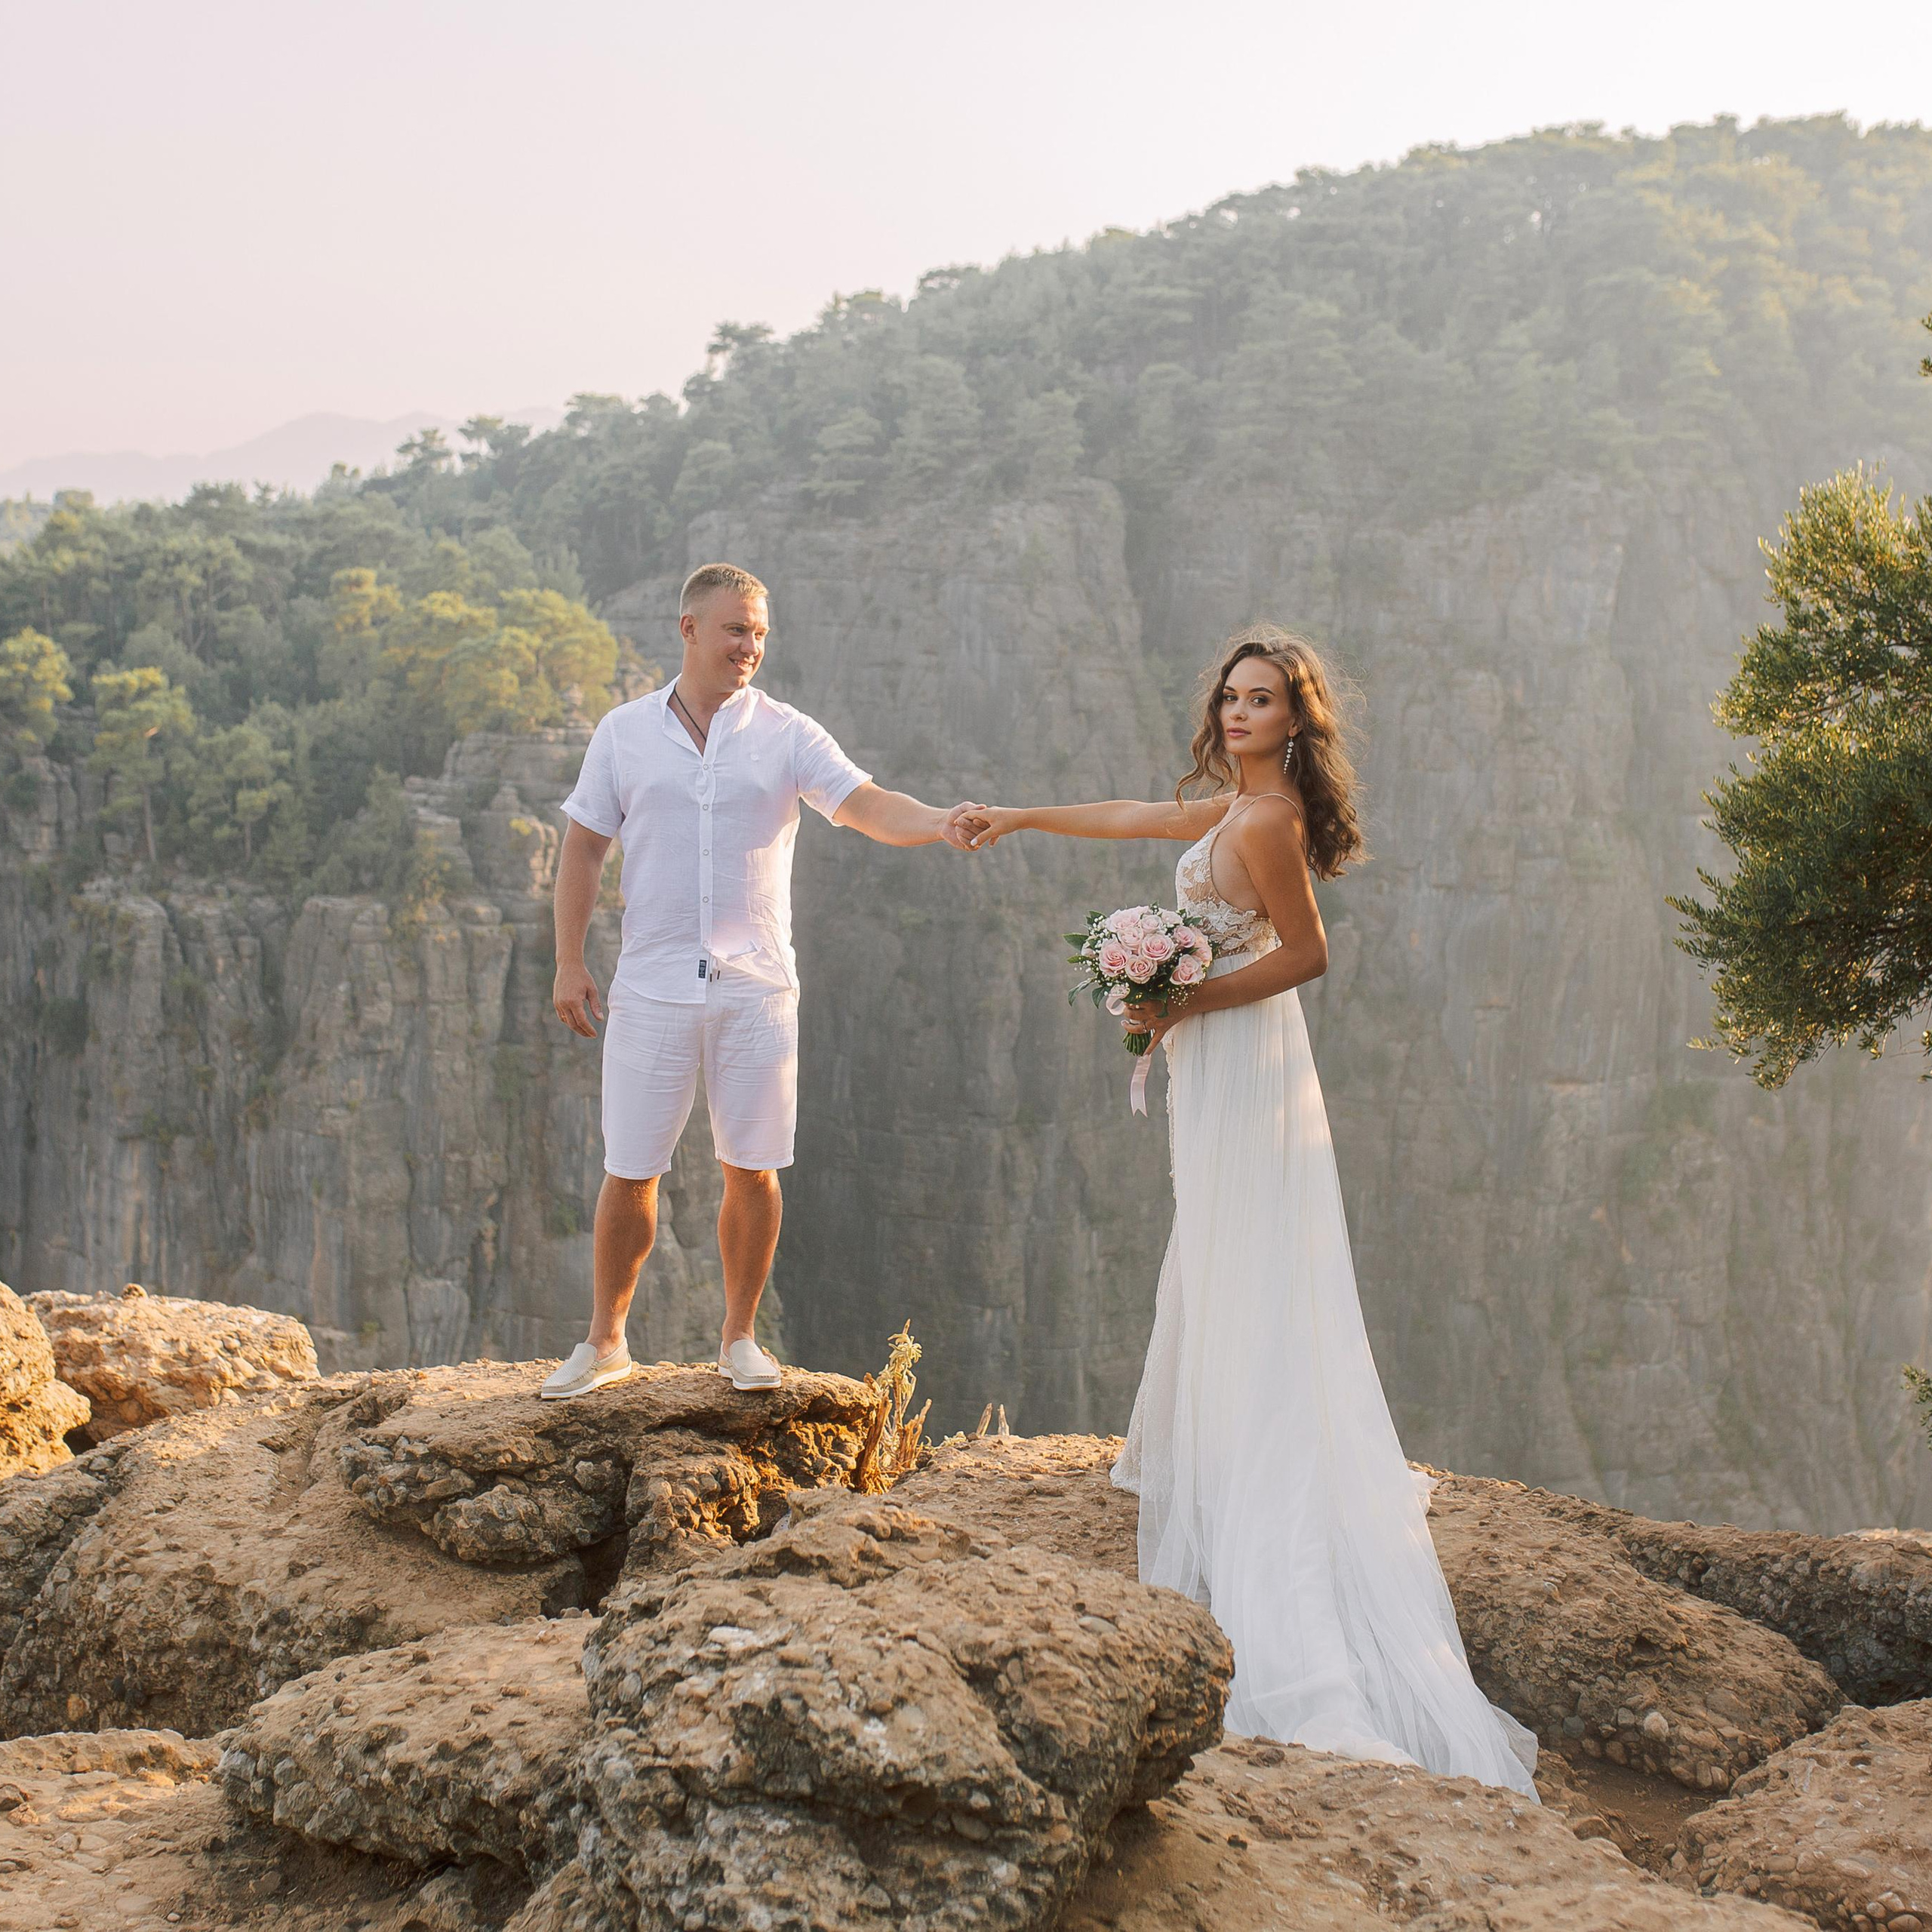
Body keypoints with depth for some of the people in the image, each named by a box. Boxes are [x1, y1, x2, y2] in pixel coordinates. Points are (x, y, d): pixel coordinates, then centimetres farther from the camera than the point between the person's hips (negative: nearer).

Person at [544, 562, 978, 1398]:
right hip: (652, 987, 0)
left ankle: (740, 1337, 19)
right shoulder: (625, 732, 5)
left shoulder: (788, 734, 2)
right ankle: (605, 1342, 19)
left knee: (752, 1171, 3)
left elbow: (866, 805, -11)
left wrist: (935, 822, -32)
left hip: (757, 987, 0)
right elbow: (584, 846, 9)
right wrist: (569, 961, 3)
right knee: (629, 1173, 3)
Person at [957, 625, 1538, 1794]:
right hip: (1222, 1057, 10)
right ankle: (1197, 1466, 26)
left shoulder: (1265, 824, -18)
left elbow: (1308, 953, -18)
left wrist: (1188, 1001, -15)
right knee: (1217, 1270, 16)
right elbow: (1140, 818, 24)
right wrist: (1021, 819, 32)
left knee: (1250, 1288, -7)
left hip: (1242, 1060, -10)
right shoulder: (1238, 804, 12)